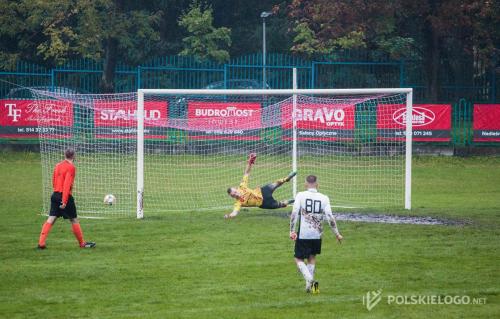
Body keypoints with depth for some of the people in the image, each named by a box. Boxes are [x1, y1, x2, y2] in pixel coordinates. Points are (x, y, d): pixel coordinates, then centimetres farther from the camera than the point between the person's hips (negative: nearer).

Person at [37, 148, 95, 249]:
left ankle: (41, 243, -8)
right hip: (65, 196, -6)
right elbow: (67, 184, -19)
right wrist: (64, 201, -21)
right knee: (74, 220, 6)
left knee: (51, 219, 3)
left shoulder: (58, 165, 11)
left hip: (55, 195, 6)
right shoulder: (71, 167, -12)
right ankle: (82, 243, 16)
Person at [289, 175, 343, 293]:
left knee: (298, 259, 8)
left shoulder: (300, 196, -5)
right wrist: (337, 234, 3)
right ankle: (310, 285, 20)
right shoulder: (324, 198, -1)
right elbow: (330, 218, -5)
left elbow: (294, 214, -12)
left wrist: (292, 231, -8)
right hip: (317, 234, 3)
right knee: (312, 257, 22)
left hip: (303, 234, -3)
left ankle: (310, 280, -16)